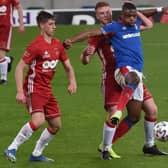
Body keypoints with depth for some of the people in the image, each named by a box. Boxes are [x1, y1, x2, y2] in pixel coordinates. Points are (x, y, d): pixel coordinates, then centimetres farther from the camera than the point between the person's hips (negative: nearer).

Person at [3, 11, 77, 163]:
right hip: (34, 89, -8)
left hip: (47, 90, 8)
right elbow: (20, 67, -16)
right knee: (38, 121, -27)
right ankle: (12, 149, -16)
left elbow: (68, 66, 19)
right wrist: (20, 92, -23)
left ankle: (36, 154, 22)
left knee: (56, 125, 9)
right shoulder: (36, 46, -15)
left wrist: (72, 82, -1)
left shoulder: (57, 45, 8)